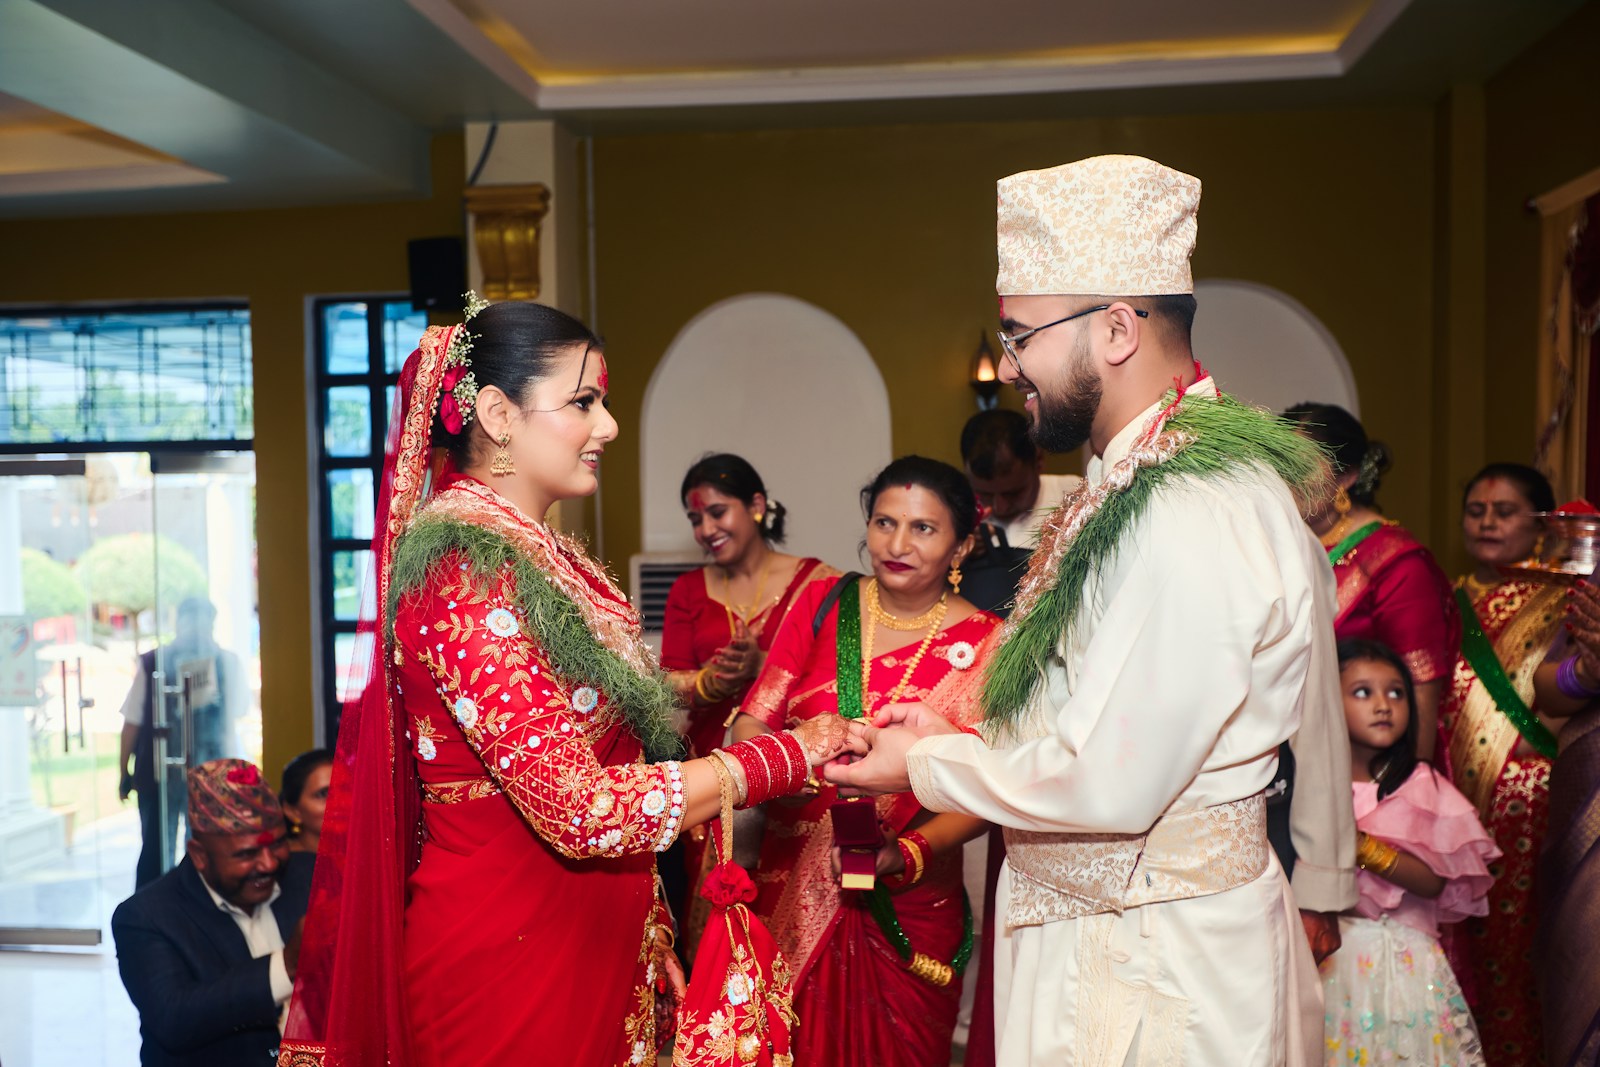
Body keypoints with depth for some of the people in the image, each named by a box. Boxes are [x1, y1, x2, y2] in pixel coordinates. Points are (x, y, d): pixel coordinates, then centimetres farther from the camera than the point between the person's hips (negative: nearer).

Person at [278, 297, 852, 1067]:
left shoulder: (533, 555, 6)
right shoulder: (466, 569, -20)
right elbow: (582, 810, -25)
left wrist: (646, 928, 10)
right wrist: (785, 754, -17)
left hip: (587, 943, 8)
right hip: (507, 960, -8)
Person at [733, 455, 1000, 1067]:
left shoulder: (983, 645, -6)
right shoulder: (824, 604, 1)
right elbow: (750, 723, -2)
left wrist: (905, 854, -24)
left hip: (909, 916, -1)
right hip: (792, 898, 2)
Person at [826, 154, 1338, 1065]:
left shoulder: (1189, 516, -27)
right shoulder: (1142, 484, 6)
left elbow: (1110, 785, -26)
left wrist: (925, 768, -12)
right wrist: (956, 737, 5)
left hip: (1156, 970, -9)